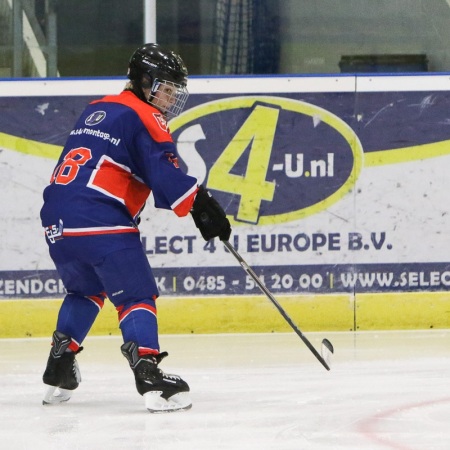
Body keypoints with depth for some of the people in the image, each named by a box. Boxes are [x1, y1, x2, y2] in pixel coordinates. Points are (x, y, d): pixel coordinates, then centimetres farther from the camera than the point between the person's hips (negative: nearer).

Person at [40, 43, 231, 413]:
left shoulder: (96, 110, 24)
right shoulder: (144, 118, -2)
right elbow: (164, 174, -16)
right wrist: (201, 205, -17)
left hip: (57, 221, 8)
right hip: (101, 223, -8)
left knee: (85, 290, 28)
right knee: (137, 296, -6)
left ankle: (58, 374, 24)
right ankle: (148, 375, -23)